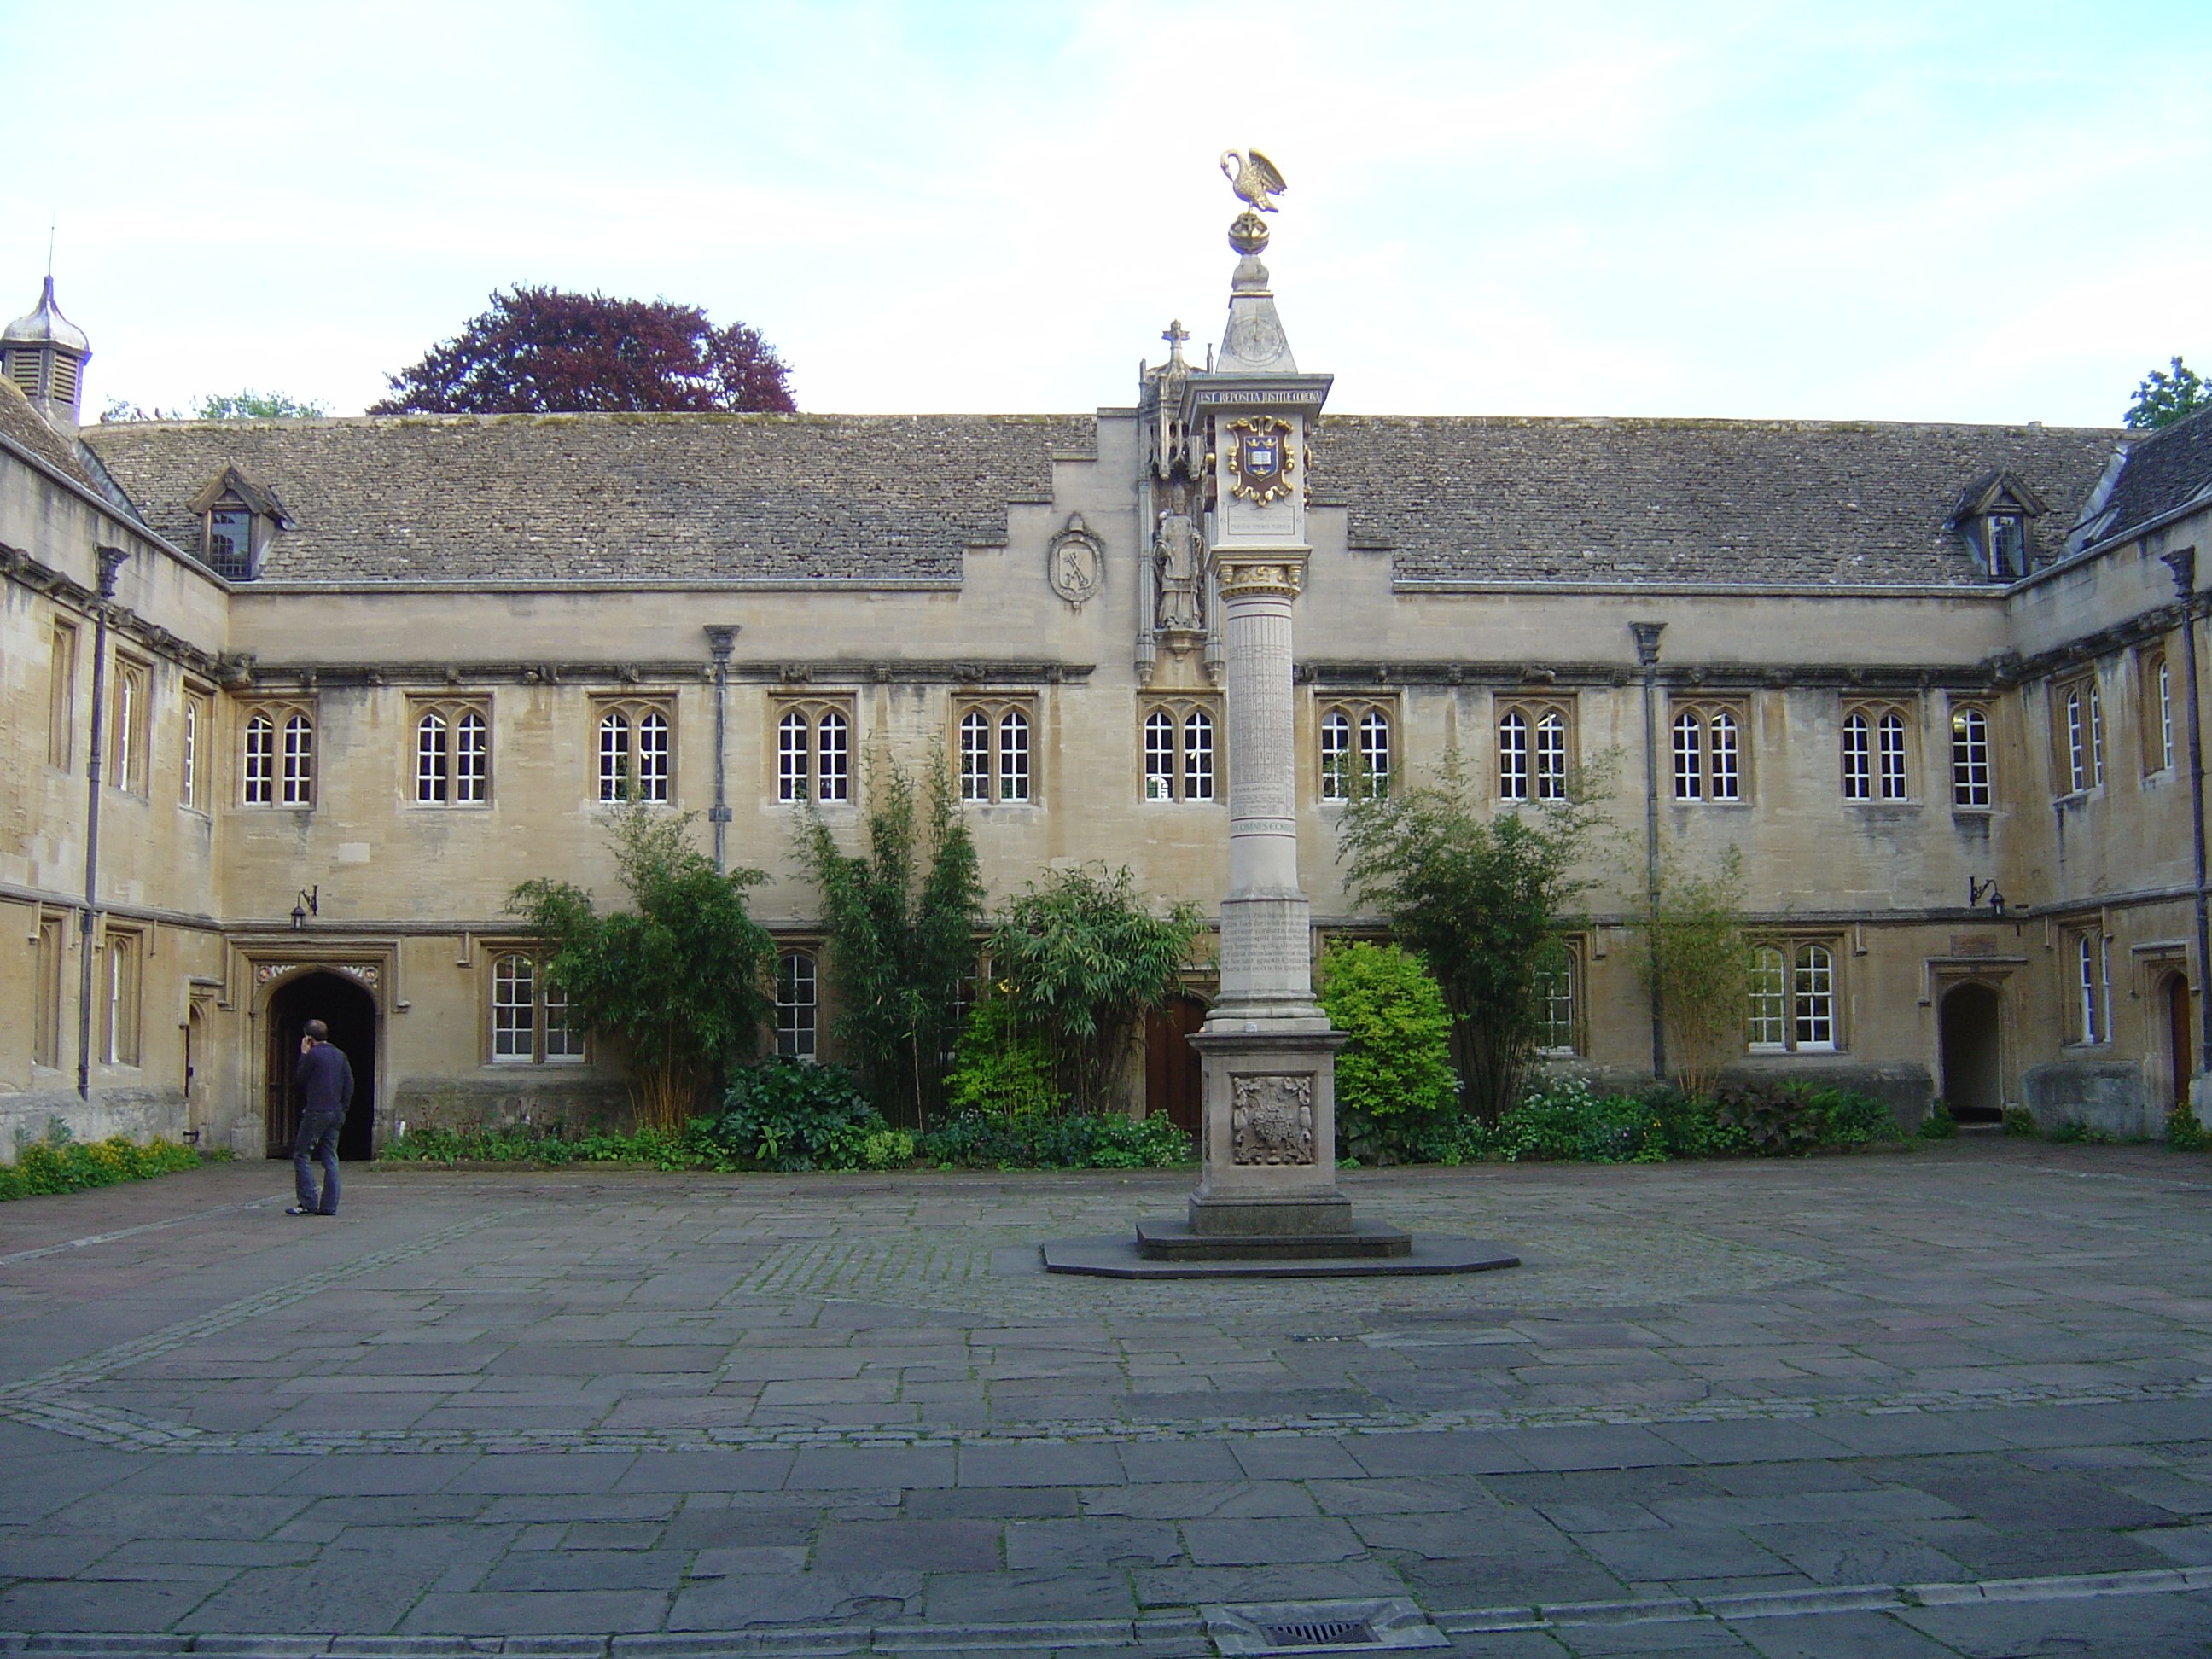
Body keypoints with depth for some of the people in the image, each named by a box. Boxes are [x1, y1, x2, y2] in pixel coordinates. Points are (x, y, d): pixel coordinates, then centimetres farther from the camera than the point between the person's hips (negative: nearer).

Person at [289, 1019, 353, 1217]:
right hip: (336, 1113, 7)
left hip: (316, 1112, -7)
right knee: (330, 1159, 8)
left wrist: (303, 1055, 7)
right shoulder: (340, 1055, 11)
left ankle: (308, 1202, -5)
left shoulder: (313, 1055, -9)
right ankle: (329, 1205, 5)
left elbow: (298, 1080, 0)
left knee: (302, 1156, 1)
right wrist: (342, 1108, 13)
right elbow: (349, 1083, 9)